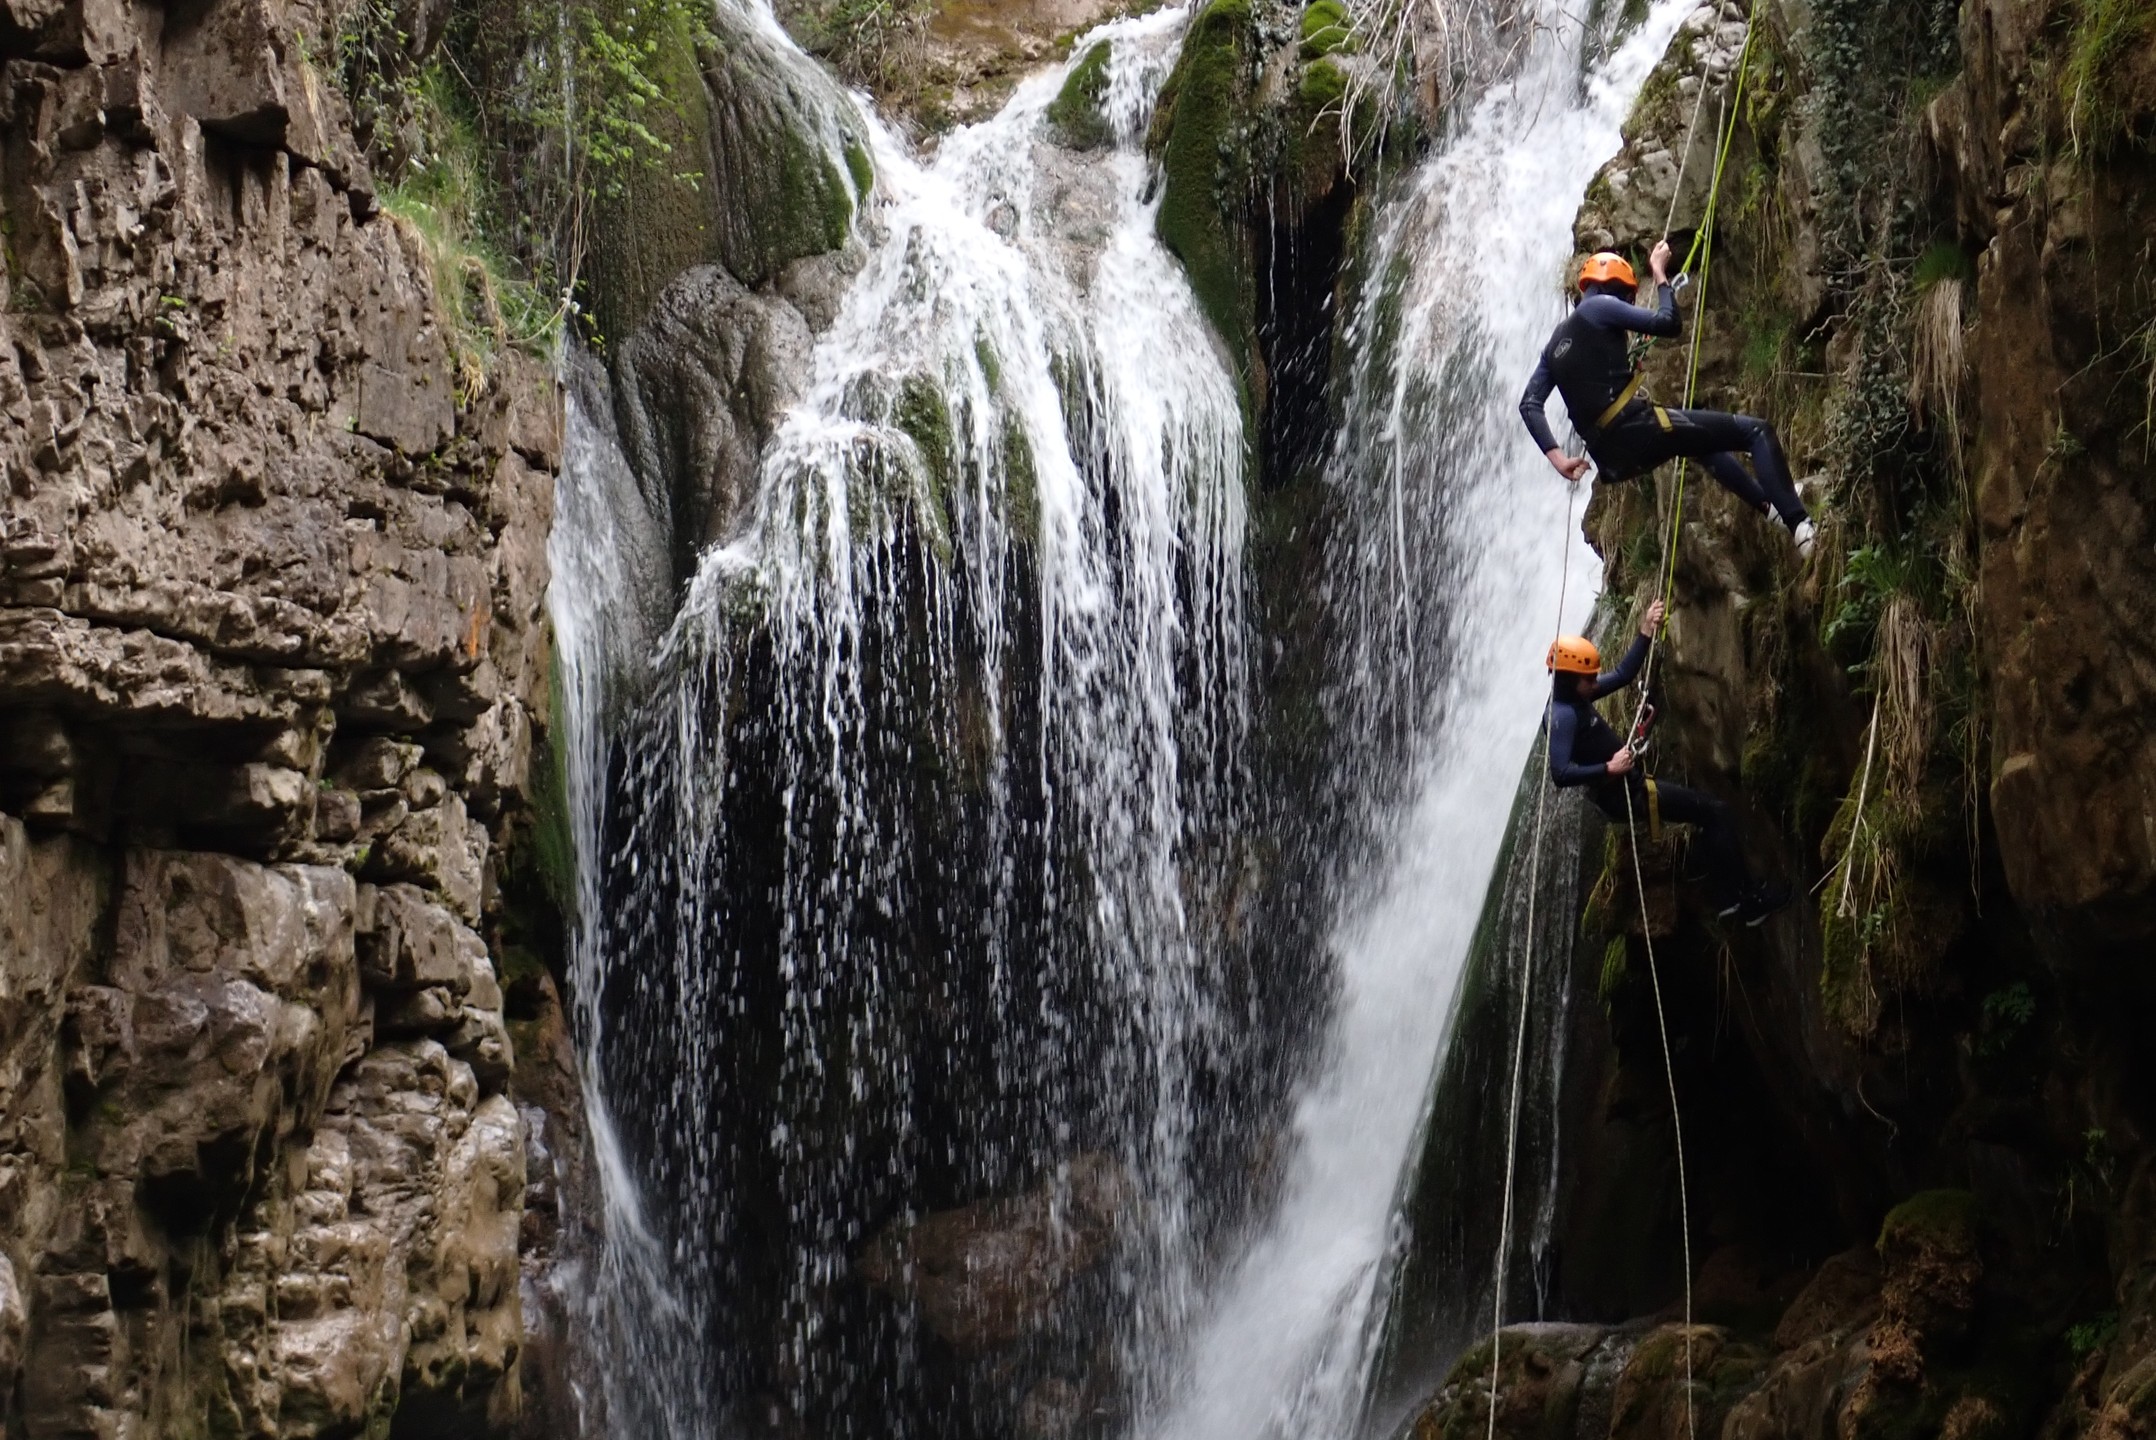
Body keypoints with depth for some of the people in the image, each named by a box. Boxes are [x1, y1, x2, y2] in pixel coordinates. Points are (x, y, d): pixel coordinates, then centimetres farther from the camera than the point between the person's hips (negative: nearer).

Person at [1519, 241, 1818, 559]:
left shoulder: (1557, 342, 19)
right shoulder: (1599, 306, -2)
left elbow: (1529, 404, 10)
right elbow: (1667, 323, -9)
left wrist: (1557, 457, 3)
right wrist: (1660, 273, 5)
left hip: (1612, 457, 8)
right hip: (1636, 427, -8)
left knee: (1706, 443, 36)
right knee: (1756, 432, -1)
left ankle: (1769, 504, 44)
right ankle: (1798, 524, -14)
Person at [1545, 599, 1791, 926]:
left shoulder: (1575, 695, 6)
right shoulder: (1562, 715, -24)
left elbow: (1622, 675, 14)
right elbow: (1560, 774, -32)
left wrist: (1645, 635, 5)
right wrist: (1609, 768, -32)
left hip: (1629, 786, 11)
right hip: (1622, 795, -11)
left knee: (1708, 806, 18)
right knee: (1715, 812, -6)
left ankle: (1725, 897, 19)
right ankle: (1743, 897, 1)